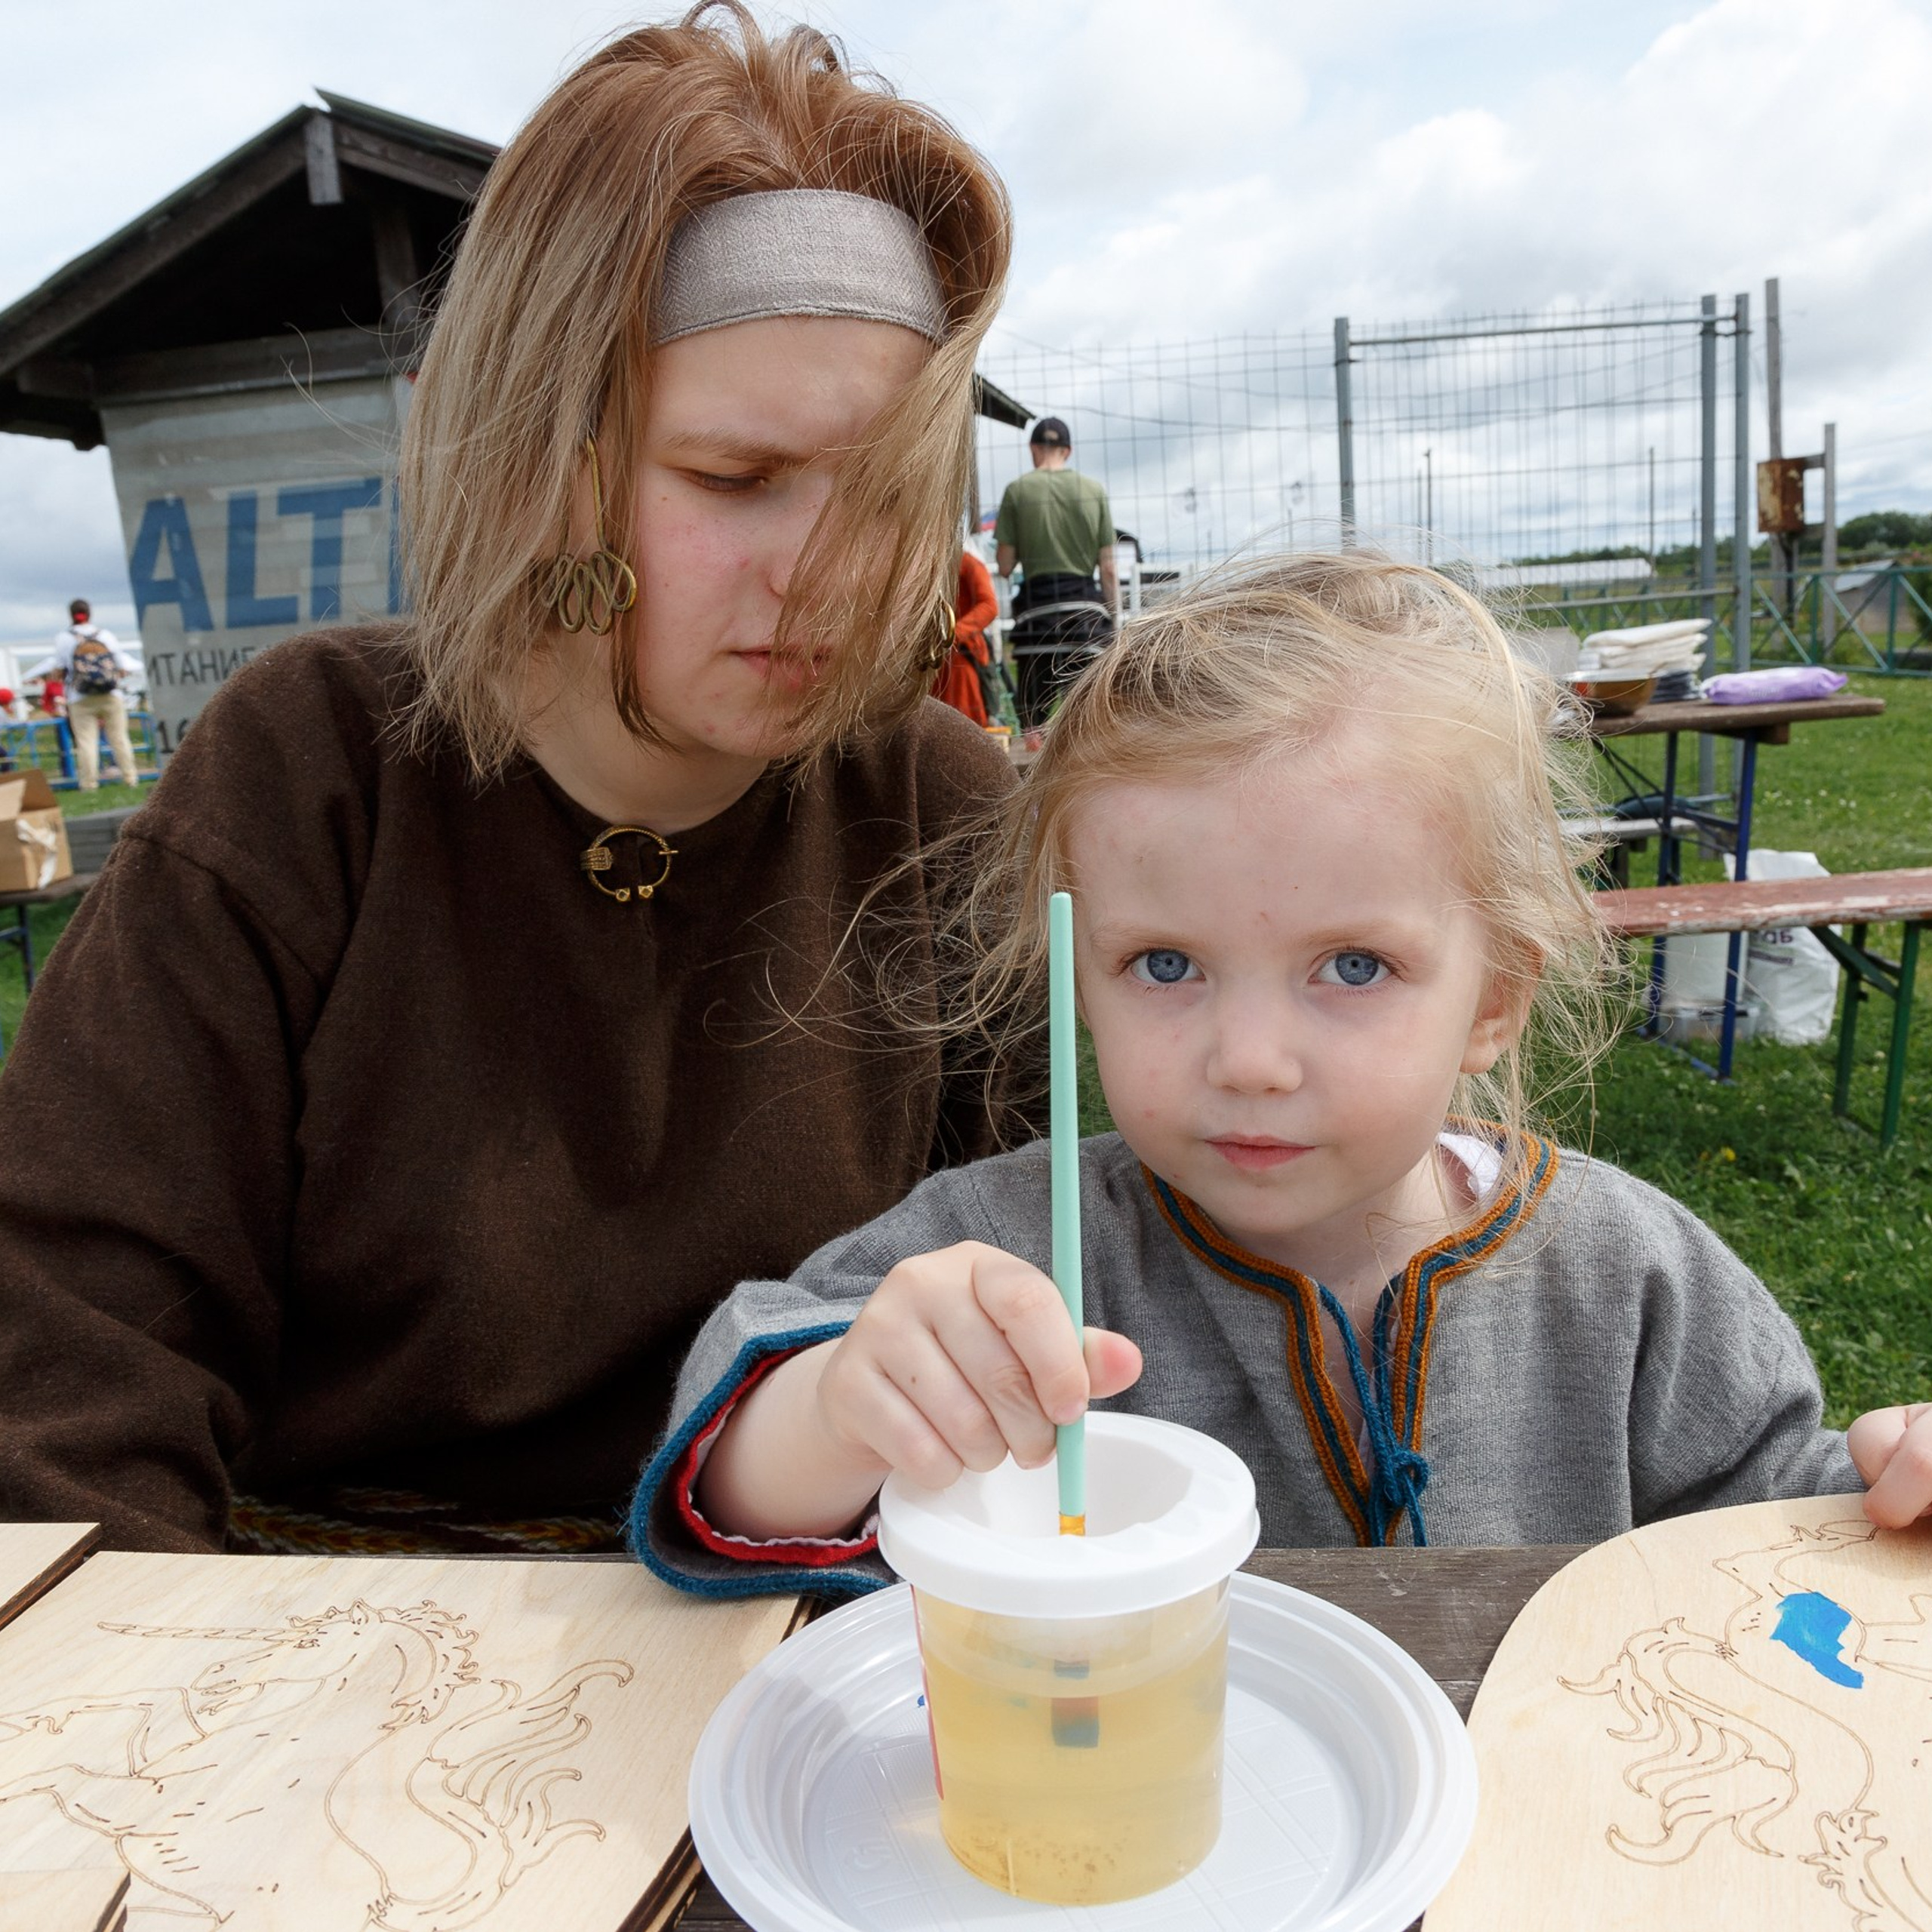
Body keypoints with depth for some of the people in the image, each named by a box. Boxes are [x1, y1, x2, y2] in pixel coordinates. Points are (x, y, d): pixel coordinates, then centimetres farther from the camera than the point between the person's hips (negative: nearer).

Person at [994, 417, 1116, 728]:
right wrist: (1113, 621, 11)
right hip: (1087, 606, 2)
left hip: (1038, 604, -2)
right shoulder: (1094, 491, 7)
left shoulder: (1018, 489, 1)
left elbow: (1005, 566, 1)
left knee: (1036, 724, 3)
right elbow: (1108, 569, 4)